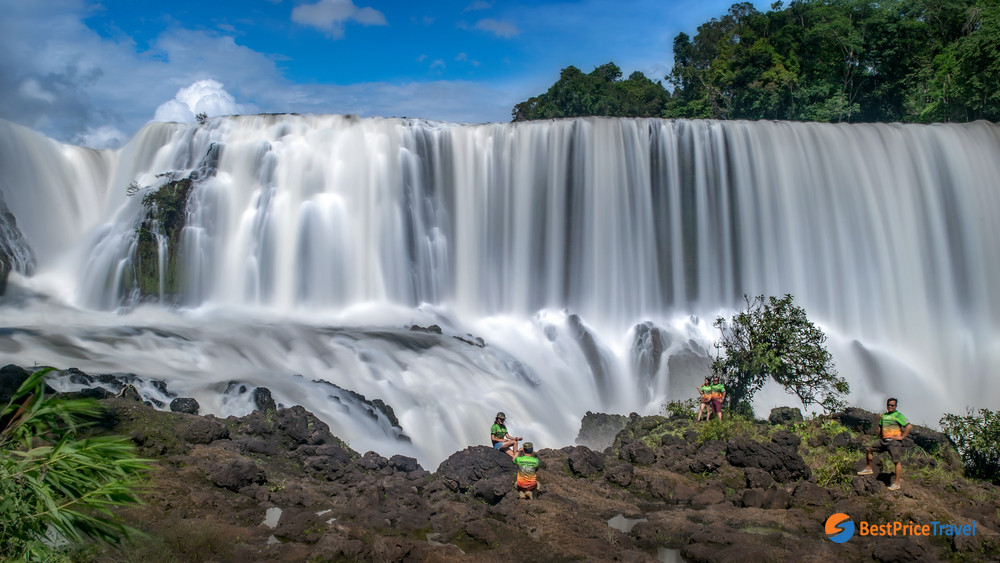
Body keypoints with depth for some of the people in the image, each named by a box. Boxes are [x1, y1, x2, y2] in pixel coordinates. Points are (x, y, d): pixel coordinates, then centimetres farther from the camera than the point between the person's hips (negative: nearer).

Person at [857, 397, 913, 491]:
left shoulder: (898, 415, -4)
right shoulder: (883, 415, 17)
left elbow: (909, 426, -13)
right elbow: (880, 426, 33)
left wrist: (902, 437, -14)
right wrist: (880, 436, 18)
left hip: (894, 441, -7)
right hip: (883, 441, 8)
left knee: (897, 461, -12)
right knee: (869, 449, 9)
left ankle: (896, 483, -12)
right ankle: (868, 468, 24)